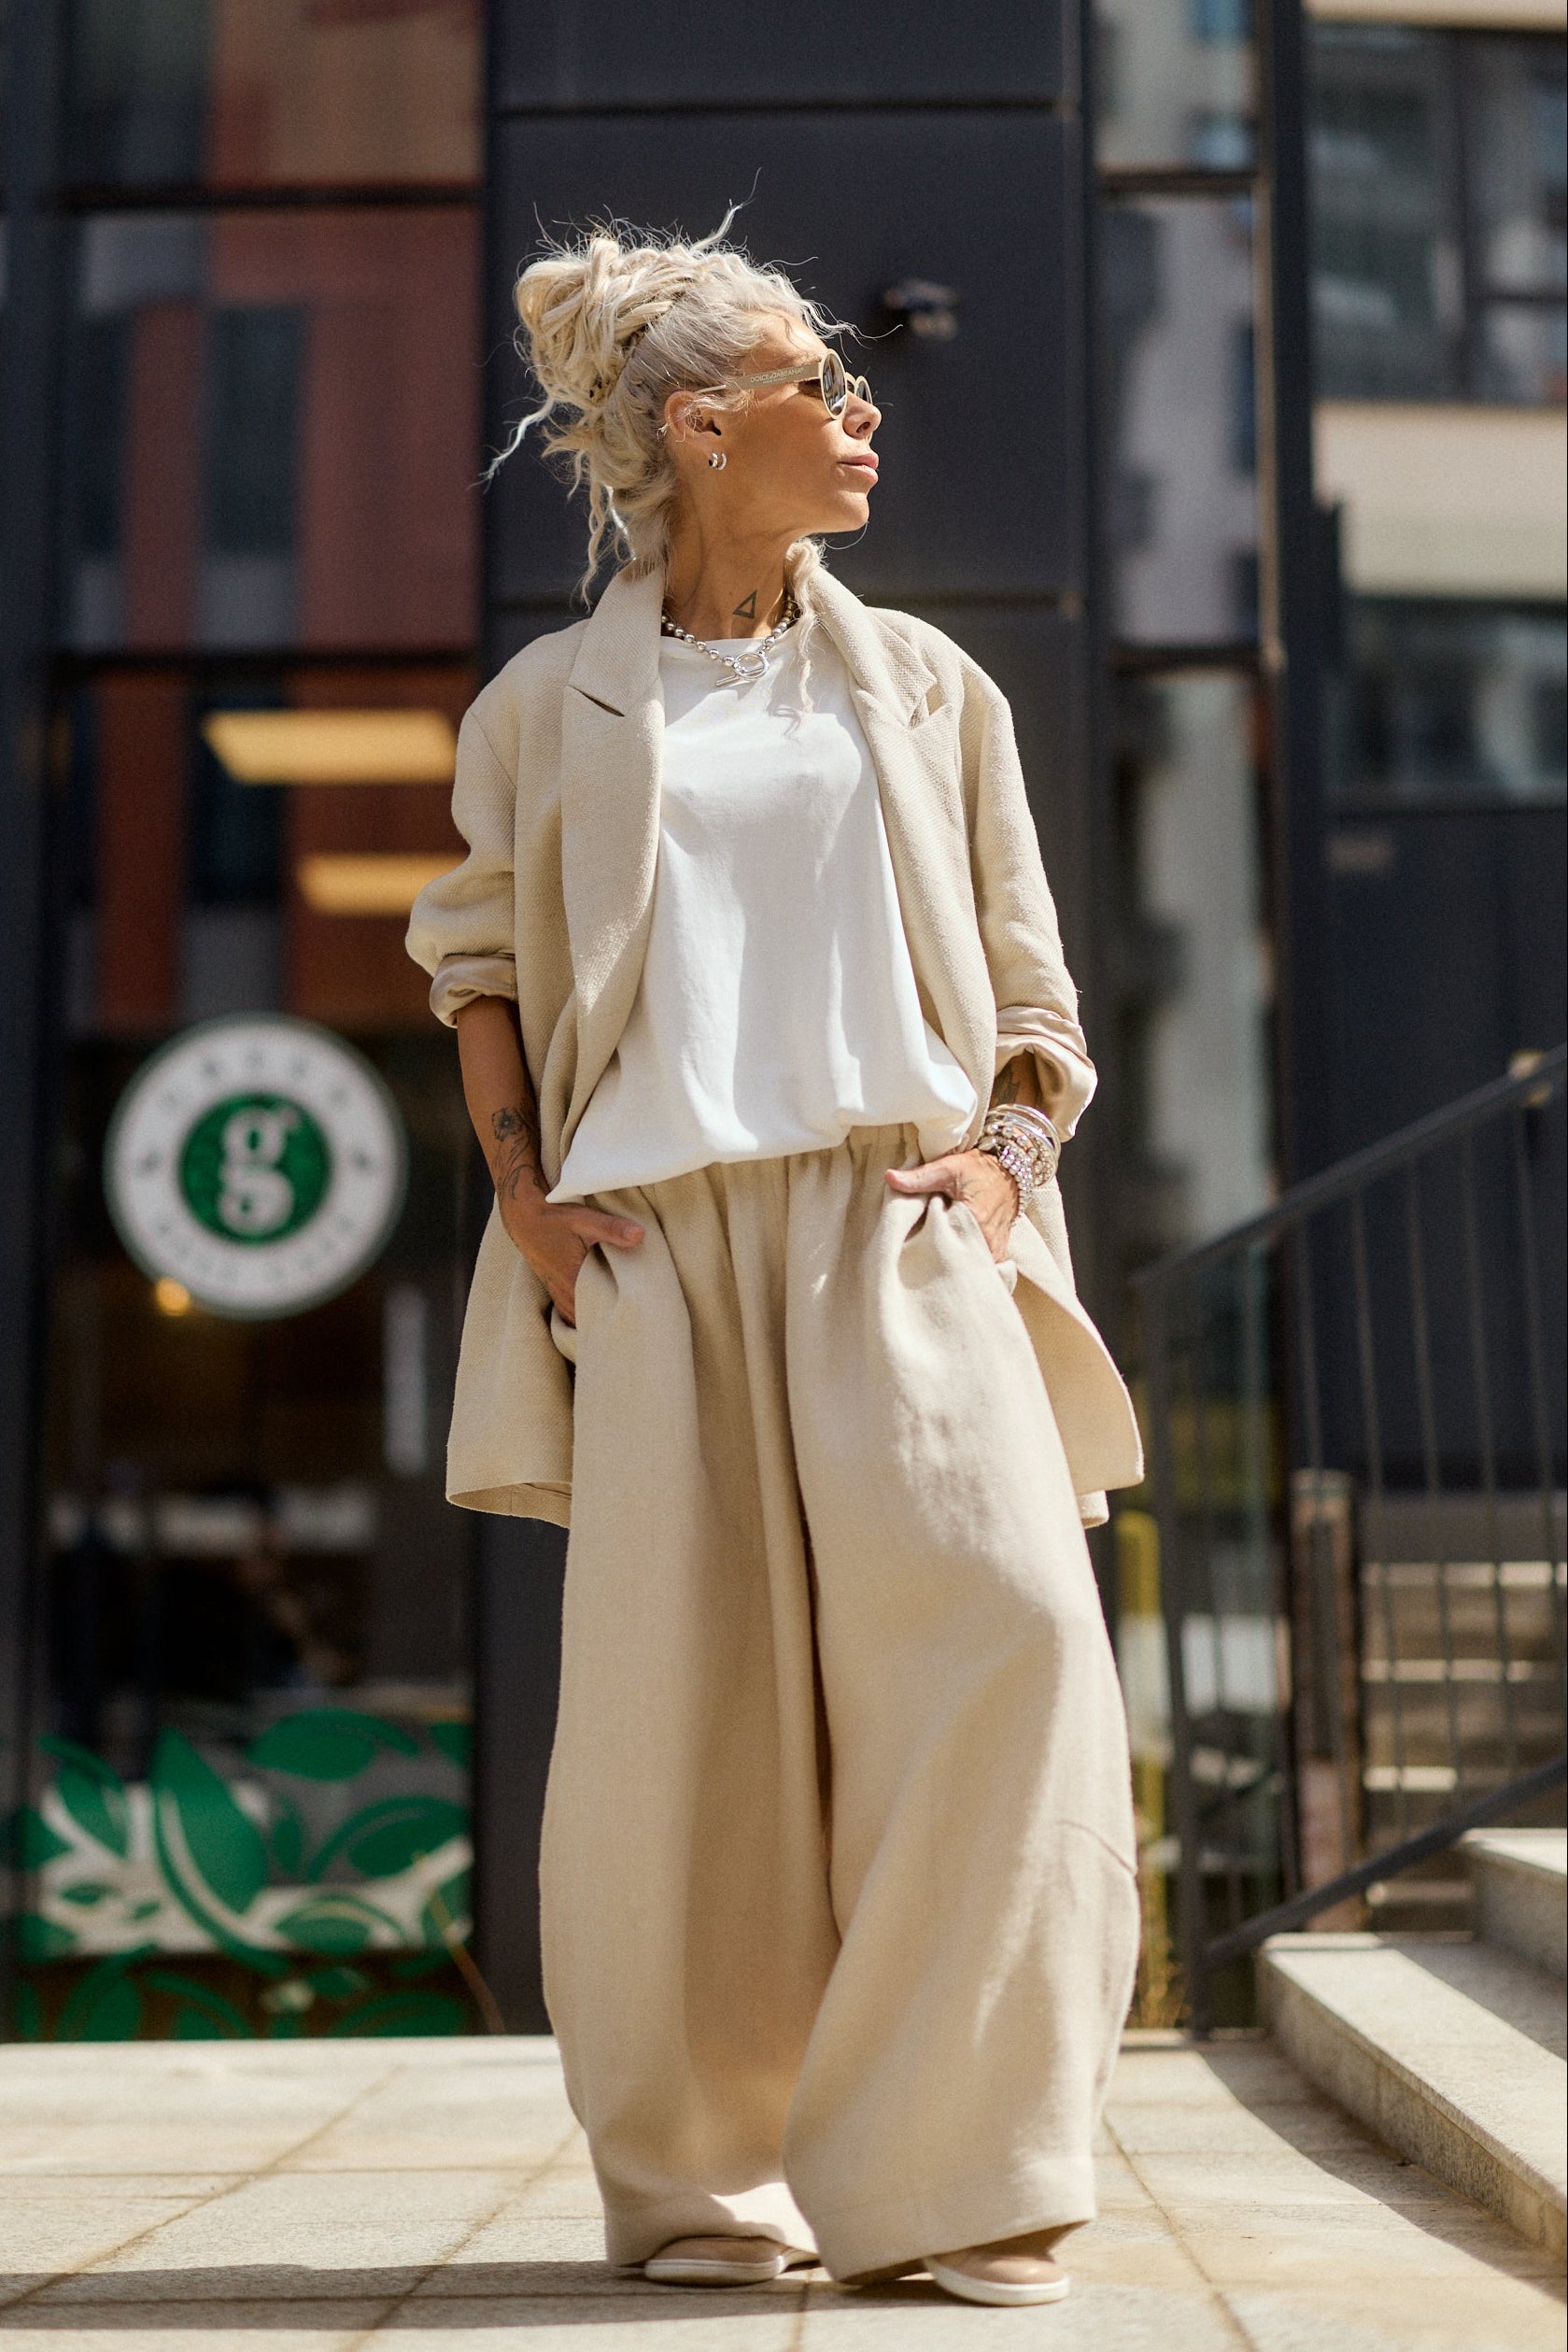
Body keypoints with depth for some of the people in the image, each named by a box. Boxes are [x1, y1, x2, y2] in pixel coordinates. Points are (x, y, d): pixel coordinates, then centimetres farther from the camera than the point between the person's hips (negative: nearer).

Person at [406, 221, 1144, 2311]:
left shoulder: (925, 686, 16)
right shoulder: (552, 703, 11)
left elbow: (1028, 971, 17)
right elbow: (475, 962, 16)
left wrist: (1010, 1148, 0)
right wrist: (526, 1192, 3)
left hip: (902, 1219, 1)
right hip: (659, 1235, -1)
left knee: (1000, 1629, -16)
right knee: (682, 1689, -4)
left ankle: (952, 2180, -4)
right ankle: (706, 2184, 12)